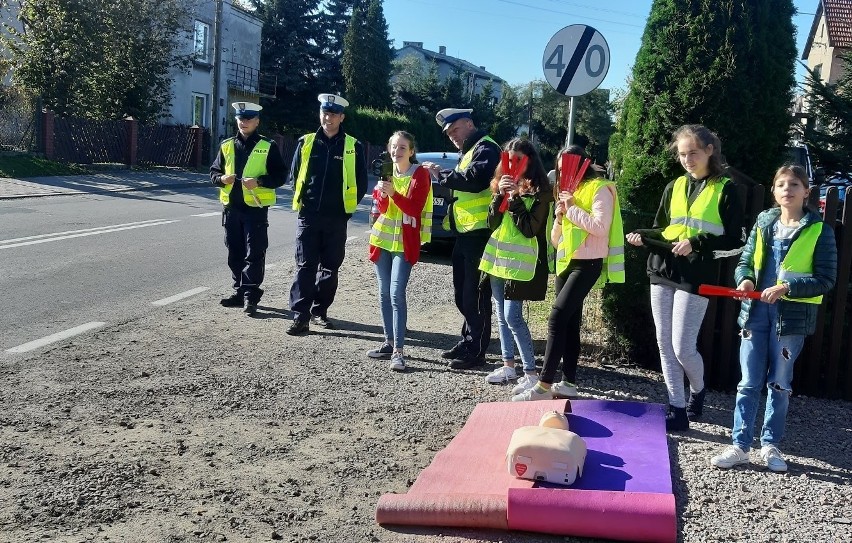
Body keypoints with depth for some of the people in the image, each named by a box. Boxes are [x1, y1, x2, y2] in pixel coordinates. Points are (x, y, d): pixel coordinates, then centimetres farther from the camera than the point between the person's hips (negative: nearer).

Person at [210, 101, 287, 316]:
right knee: (235, 253, 11)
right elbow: (213, 171, 17)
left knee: (254, 254, -5)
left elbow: (280, 175, -4)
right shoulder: (227, 145, 11)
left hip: (255, 208, -5)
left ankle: (250, 296, -3)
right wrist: (221, 179, -6)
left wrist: (259, 181, -19)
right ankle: (240, 291, 22)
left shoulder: (268, 147, -1)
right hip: (231, 207, 5)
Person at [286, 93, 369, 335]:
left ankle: (319, 311, 21)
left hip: (336, 218, 0)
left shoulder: (353, 147, 1)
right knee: (305, 267, -4)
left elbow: (361, 182, 5)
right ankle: (300, 316, -4)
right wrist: (302, 201, 7)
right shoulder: (306, 142, 5)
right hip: (308, 216, 0)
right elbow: (294, 175, 13)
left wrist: (347, 206, 2)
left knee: (330, 267, 8)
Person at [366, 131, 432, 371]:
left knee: (397, 294, -14)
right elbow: (382, 207, 3)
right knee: (384, 293, 9)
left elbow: (414, 209, -14)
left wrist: (393, 193, -28)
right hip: (382, 238, 6)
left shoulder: (420, 174, -6)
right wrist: (382, 193, -18)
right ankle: (389, 342, 19)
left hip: (405, 241, -6)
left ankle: (398, 351, -14)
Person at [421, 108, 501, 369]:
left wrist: (442, 175, -18)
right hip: (465, 233, 10)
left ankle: (476, 351, 1)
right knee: (461, 293, 15)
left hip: (480, 233, -10)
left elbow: (476, 179, -26)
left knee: (475, 295, -5)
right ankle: (467, 342, 26)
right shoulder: (467, 152, 22)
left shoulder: (486, 148, -10)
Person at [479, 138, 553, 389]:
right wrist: (499, 195, -9)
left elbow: (530, 229, -14)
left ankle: (531, 372, -5)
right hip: (497, 257, 7)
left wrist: (514, 198, -18)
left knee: (513, 317, -11)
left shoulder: (540, 190, -7)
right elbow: (492, 223, 5)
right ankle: (508, 366, 20)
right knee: (502, 316, 11)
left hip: (520, 262, -7)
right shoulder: (502, 184, 12)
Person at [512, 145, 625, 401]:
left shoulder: (599, 189, -4)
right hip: (565, 264, 9)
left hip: (587, 264, -9)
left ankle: (545, 384, -17)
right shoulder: (568, 193, 21)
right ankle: (568, 383, 10)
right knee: (569, 323, 7)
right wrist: (560, 217, 0)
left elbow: (600, 227, -20)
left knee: (557, 317, -17)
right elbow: (555, 240, 19)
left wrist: (572, 209, -12)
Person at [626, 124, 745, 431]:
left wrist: (696, 244, -17)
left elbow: (734, 241, -5)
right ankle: (677, 410, 15)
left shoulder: (725, 190, -2)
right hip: (663, 273, 5)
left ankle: (698, 391, 26)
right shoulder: (674, 187, 12)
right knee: (665, 344, 5)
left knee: (683, 347, -5)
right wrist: (642, 237, -4)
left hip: (696, 278, -5)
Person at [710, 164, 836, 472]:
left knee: (779, 384, 9)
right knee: (748, 383, 5)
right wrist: (745, 280, -10)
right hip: (756, 311, 3)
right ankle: (740, 446, 12)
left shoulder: (819, 230, -4)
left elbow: (826, 279, -7)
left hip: (792, 316, -3)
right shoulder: (763, 222, 8)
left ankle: (770, 445, 23)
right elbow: (745, 261, 12)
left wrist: (786, 287, -19)